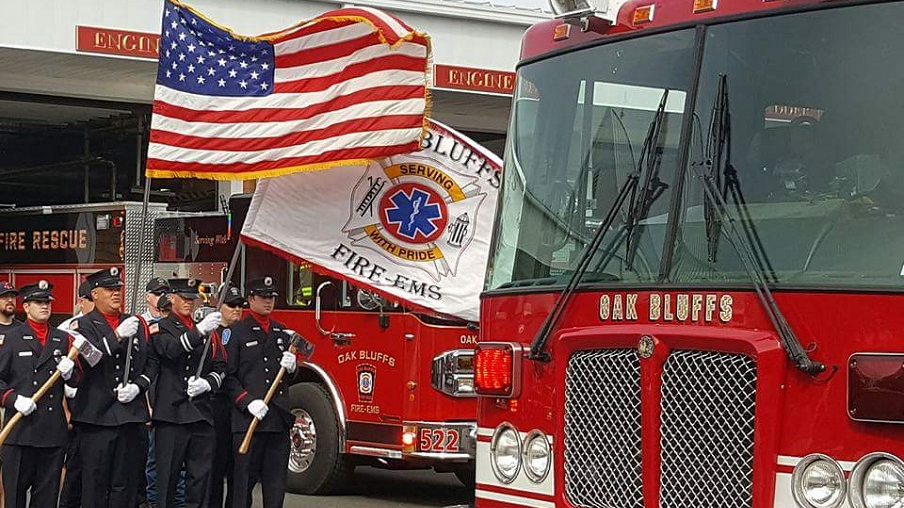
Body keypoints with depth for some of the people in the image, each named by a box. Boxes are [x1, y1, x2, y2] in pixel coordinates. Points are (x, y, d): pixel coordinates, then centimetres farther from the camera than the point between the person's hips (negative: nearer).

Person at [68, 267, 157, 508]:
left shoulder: (136, 324, 15)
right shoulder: (85, 325, 0)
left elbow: (151, 362, 14)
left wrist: (137, 386, -4)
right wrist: (117, 335, -26)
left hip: (131, 415, 4)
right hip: (97, 416, -4)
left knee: (126, 484, 6)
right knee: (95, 483, 0)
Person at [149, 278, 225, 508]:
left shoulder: (208, 331, 18)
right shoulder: (160, 328, 4)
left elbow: (220, 367, 15)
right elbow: (171, 349, -17)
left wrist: (207, 383, -6)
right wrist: (199, 331, -30)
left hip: (202, 412, 4)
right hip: (171, 412, -4)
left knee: (201, 474, 3)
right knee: (168, 474, -1)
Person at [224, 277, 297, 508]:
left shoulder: (283, 332, 17)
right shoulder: (237, 332, 0)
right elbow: (229, 376, -5)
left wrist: (291, 365, -2)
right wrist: (248, 402, -16)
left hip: (279, 417, 5)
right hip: (248, 418, -5)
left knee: (276, 476, 6)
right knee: (244, 478, -3)